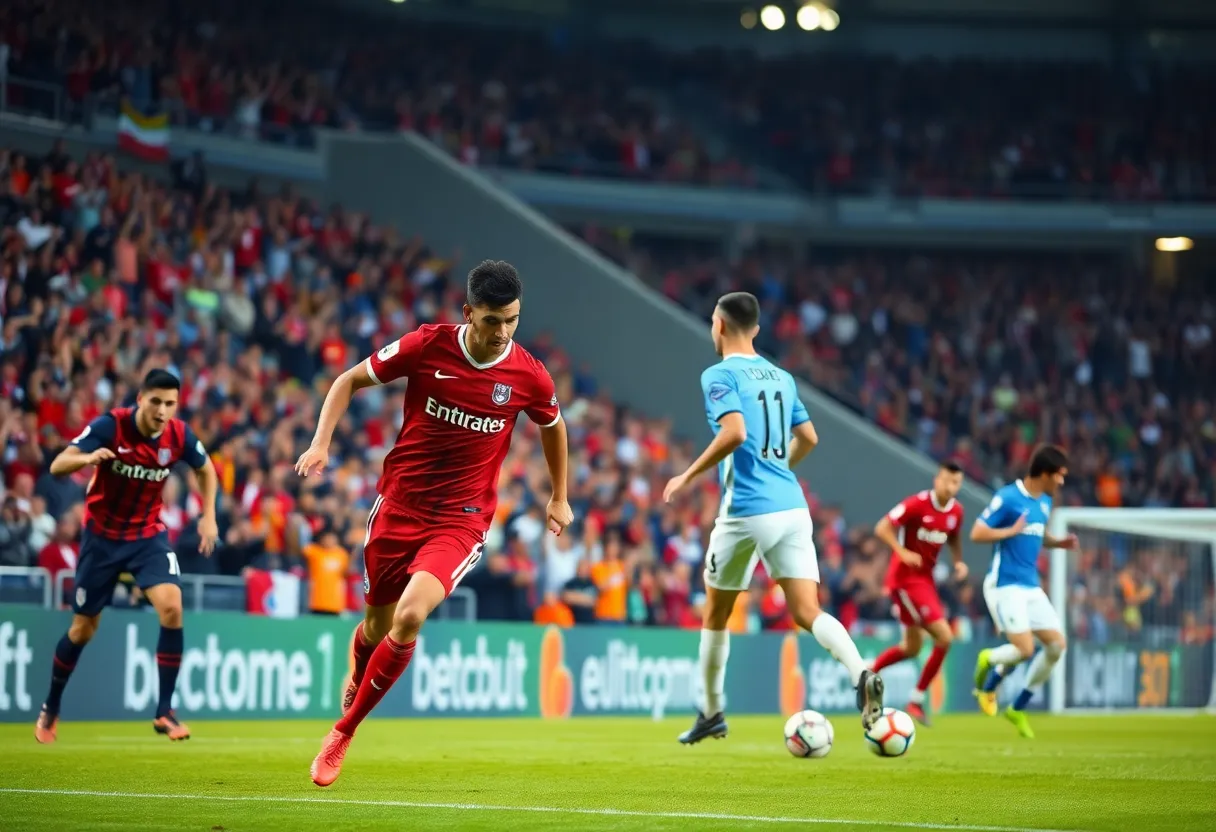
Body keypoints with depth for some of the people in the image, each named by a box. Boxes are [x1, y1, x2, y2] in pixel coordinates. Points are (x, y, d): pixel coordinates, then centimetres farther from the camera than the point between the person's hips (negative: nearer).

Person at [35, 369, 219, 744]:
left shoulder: (179, 435, -12)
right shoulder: (110, 426, -22)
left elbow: (206, 469, 11)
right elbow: (57, 466, -29)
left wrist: (208, 516, 0)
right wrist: (88, 458, -49)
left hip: (149, 534, 2)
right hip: (102, 534, -2)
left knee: (171, 608, -21)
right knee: (83, 628, 7)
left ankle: (165, 711, -10)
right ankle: (51, 708, 32)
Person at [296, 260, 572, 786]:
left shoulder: (529, 376, -7)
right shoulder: (427, 346, -10)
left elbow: (552, 425, 16)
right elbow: (351, 379, 3)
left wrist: (559, 498, 24)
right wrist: (321, 442, -10)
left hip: (462, 520, -1)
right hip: (398, 504, 1)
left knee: (410, 617, -23)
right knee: (377, 623, 11)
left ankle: (343, 733, -7)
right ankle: (357, 682, 49)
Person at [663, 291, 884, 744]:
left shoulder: (720, 375, -6)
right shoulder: (781, 376, 15)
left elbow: (734, 433, -20)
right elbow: (807, 439, 19)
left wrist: (689, 476, -10)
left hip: (746, 510, -5)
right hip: (792, 506, 5)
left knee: (716, 611, 15)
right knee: (807, 611, -3)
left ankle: (712, 714, 26)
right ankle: (862, 675, -30)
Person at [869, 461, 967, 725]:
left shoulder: (956, 511, 3)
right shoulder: (917, 504, -17)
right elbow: (882, 528, -15)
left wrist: (959, 561, 3)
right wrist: (902, 552, -28)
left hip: (925, 579, 8)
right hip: (906, 579, -8)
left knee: (911, 648, 16)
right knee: (944, 637, -13)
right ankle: (917, 700, -1)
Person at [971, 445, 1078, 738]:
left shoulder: (1045, 502, 12)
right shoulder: (1007, 498, -13)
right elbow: (977, 534, -14)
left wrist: (1058, 543, 8)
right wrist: (1013, 531, -18)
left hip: (1031, 587, 8)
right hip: (1005, 586, -8)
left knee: (1057, 644, -1)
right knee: (1025, 649, -18)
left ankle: (1017, 708, 11)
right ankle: (989, 661, 18)